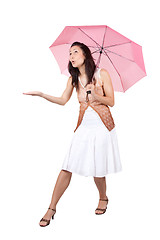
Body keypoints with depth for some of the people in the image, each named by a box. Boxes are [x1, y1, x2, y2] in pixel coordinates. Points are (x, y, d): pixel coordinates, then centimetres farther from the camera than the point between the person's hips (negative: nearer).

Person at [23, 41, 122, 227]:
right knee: (67, 167, -3)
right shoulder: (73, 79, 8)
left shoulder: (101, 74, -3)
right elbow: (63, 100, 12)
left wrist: (96, 95, -21)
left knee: (97, 170, 2)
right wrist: (42, 94, 3)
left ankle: (103, 198, 32)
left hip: (102, 126, -3)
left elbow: (111, 101, -3)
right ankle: (52, 209, 5)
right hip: (83, 126, 3)